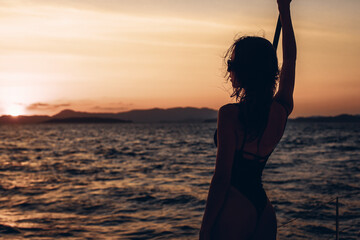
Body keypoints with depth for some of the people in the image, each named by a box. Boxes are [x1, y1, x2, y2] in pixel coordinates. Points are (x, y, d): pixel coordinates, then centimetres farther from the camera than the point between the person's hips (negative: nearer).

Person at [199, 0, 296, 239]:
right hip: (264, 209, 7)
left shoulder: (231, 114, -14)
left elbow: (222, 177, -15)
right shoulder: (282, 109, 2)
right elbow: (290, 59, 18)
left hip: (235, 209, -7)